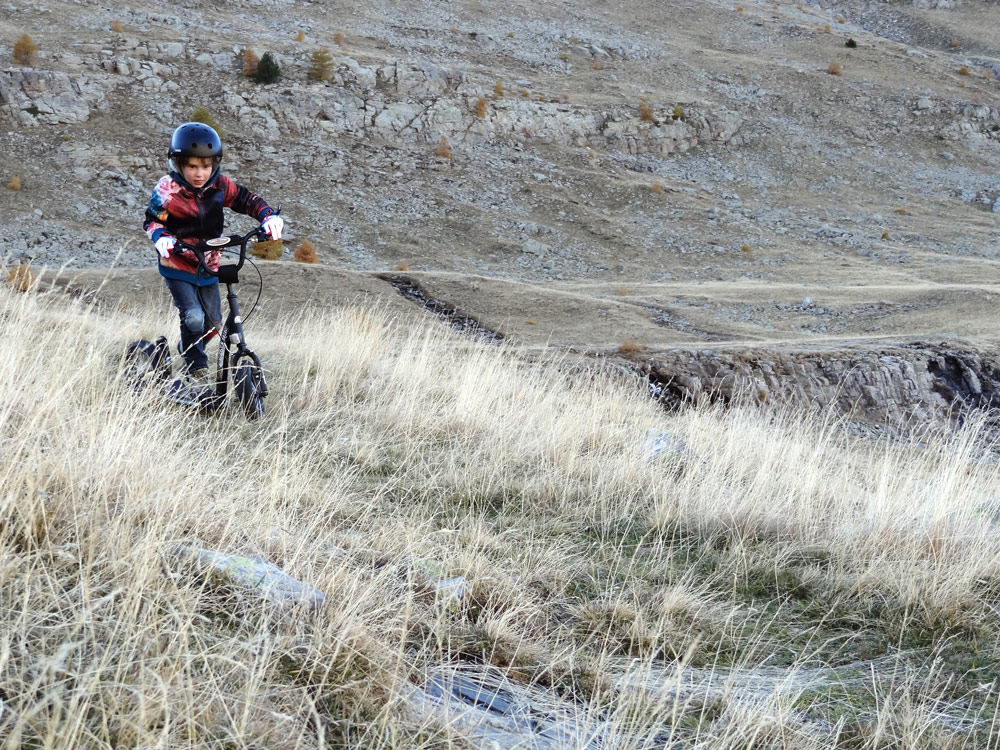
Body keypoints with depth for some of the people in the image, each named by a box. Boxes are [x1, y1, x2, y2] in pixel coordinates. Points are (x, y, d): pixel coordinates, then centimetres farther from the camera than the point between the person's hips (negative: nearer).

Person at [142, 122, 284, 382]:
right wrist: (161, 238, -30)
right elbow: (152, 220, -8)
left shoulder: (219, 186, -8)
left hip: (208, 268, 4)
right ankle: (196, 369, 1)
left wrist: (269, 216, -22)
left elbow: (247, 200, -3)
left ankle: (188, 350, 38)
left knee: (212, 323, 9)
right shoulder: (167, 190, -16)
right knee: (193, 317, -19)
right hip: (178, 266, -4)